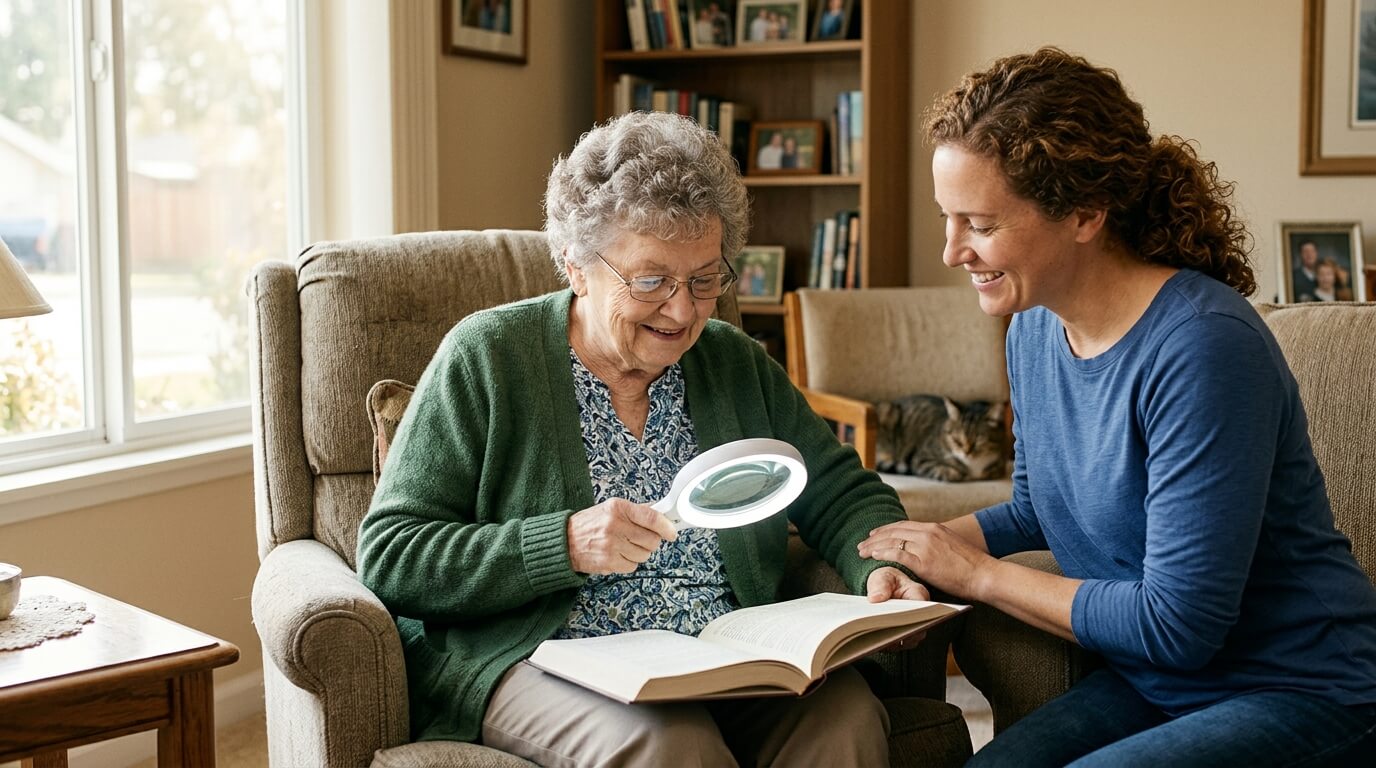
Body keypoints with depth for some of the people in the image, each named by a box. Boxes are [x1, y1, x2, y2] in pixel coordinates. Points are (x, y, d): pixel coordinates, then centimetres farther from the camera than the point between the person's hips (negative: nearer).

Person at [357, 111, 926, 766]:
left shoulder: (738, 364, 14)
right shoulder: (486, 359, -1)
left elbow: (841, 494, 17)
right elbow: (387, 557, -6)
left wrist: (880, 565, -7)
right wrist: (566, 545, -19)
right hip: (540, 660, -4)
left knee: (847, 714, -26)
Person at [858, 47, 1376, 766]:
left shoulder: (1202, 347, -25)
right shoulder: (1034, 329, 1)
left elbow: (1176, 625, -23)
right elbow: (1036, 509, 17)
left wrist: (979, 573, -14)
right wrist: (912, 542, 1)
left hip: (1303, 699, -7)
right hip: (1149, 682, 7)